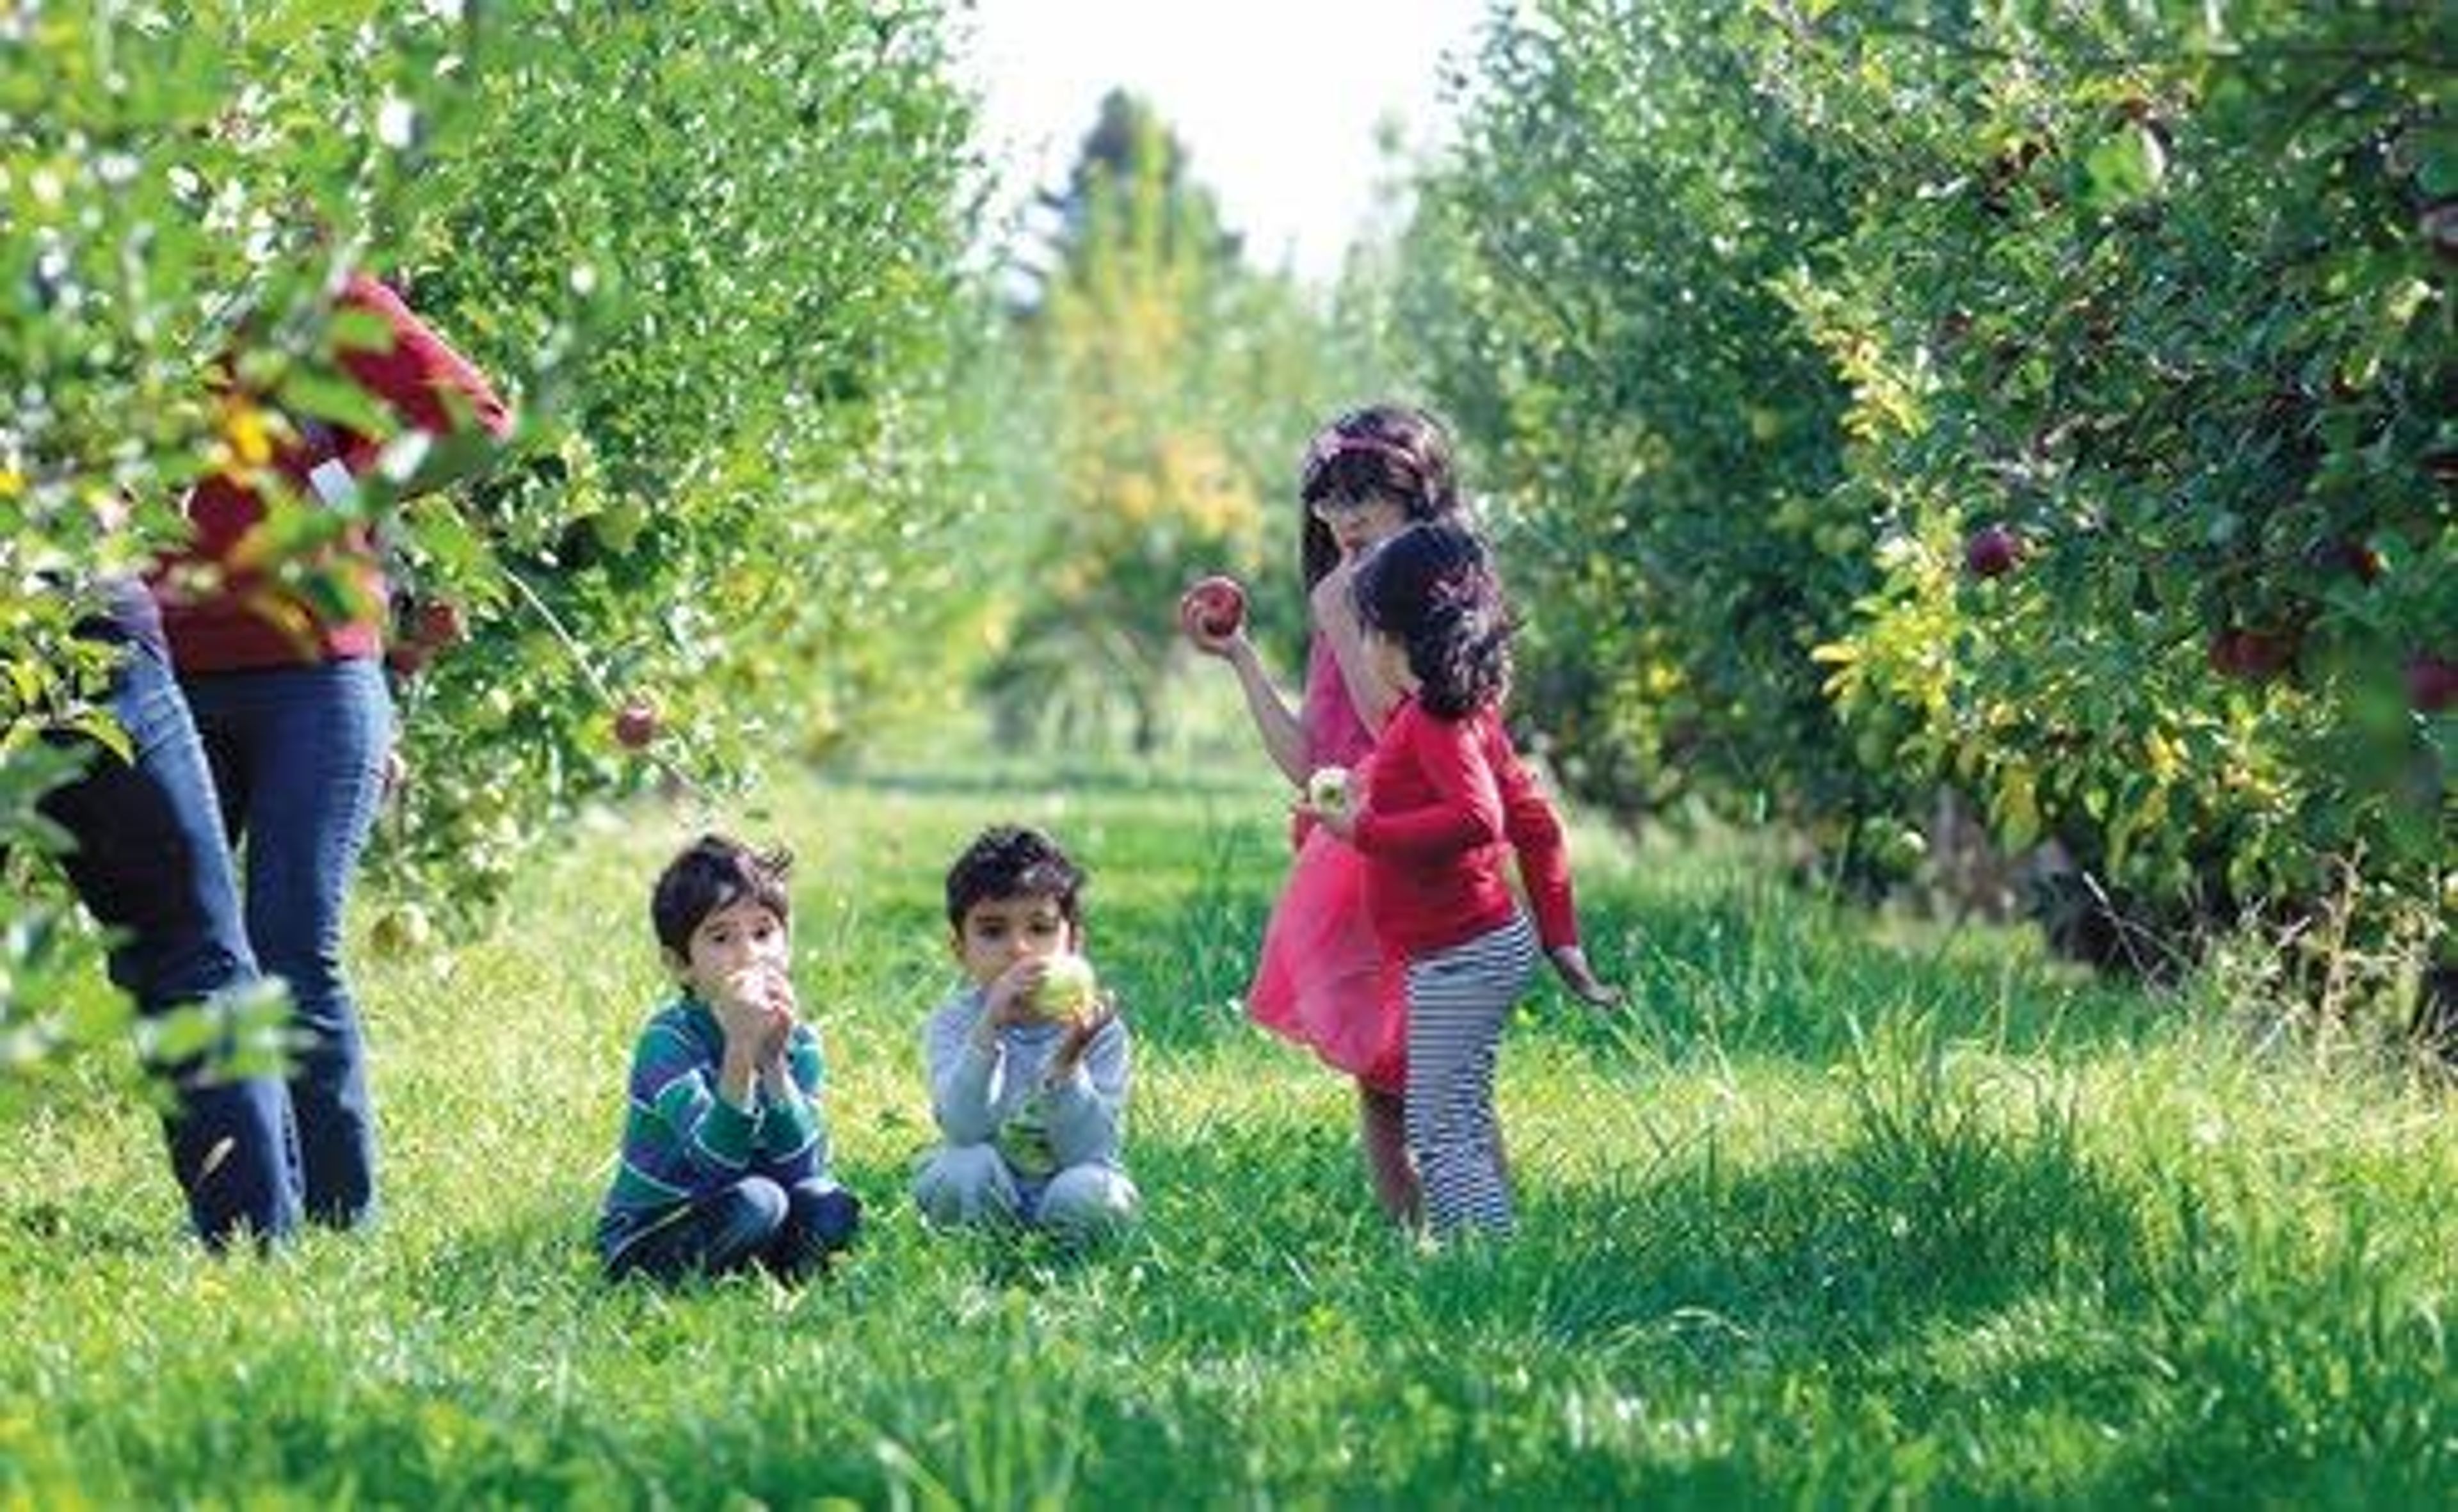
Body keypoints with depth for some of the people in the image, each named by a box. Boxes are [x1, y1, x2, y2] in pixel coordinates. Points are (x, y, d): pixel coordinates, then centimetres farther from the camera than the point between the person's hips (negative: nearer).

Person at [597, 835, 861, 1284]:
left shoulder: (799, 1041, -4)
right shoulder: (669, 1039, -19)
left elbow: (804, 1168, -17)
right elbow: (716, 1162, -31)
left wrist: (774, 1060, -27)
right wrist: (740, 1053, -41)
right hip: (644, 1241, -5)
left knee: (832, 1209, -20)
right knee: (756, 1202, -30)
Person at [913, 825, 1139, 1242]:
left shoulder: (1098, 1027, -10)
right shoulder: (953, 1023, -9)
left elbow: (1093, 1152, -18)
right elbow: (964, 1131, -26)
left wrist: (1067, 1064, -33)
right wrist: (989, 1030, -38)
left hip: (1064, 1183, 0)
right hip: (983, 1193, 0)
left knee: (1090, 1193, -32)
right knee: (967, 1169, -31)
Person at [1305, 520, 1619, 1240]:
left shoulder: (1433, 720, -17)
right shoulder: (1466, 710, 12)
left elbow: (1478, 819, -32)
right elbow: (1536, 826, 15)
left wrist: (1364, 831, -24)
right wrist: (1561, 939, 17)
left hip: (1459, 957, -10)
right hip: (1487, 944, 10)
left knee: (1439, 1133, -7)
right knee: (1463, 1122, 17)